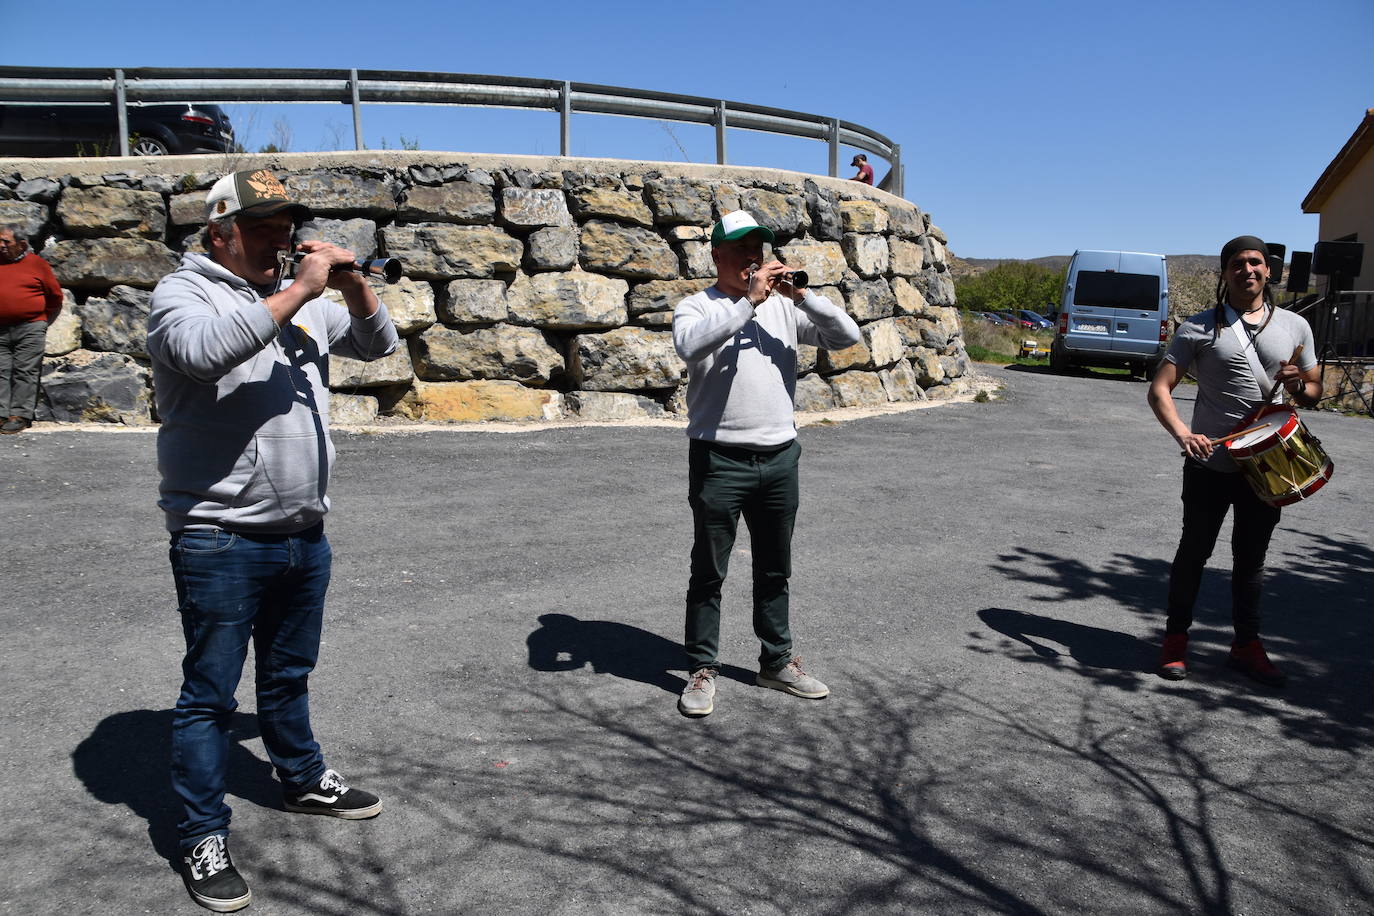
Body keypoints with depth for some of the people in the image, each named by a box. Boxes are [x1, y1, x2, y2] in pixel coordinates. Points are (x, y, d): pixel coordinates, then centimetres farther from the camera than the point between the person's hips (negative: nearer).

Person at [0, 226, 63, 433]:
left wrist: (42, 319, 13)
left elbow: (55, 296, 8)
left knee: (25, 372, -4)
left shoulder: (36, 263, 2)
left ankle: (20, 415, -3)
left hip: (30, 329, -4)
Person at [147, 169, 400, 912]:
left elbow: (377, 343, 16)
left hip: (304, 535, 6)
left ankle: (303, 780, 40)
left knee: (288, 674, 23)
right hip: (219, 539, -6)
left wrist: (352, 284, -2)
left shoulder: (298, 297, 13)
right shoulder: (183, 292, -6)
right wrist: (299, 290, -23)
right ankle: (203, 839, 17)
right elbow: (206, 350, -28)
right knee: (210, 693, 5)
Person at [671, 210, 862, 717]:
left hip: (779, 456, 5)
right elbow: (689, 344, -25)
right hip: (719, 459, -4)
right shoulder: (697, 306, -2)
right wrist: (750, 301, -22)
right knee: (708, 572, 5)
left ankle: (777, 661, 32)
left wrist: (802, 296, -8)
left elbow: (847, 336, 3)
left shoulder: (783, 305, 10)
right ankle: (702, 669, 18)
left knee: (775, 570, 17)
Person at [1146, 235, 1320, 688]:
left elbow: (1315, 391, 15)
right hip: (1210, 464, -3)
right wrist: (1182, 434, -26)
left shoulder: (1295, 326, 7)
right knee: (1194, 552, 8)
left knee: (1251, 558, 15)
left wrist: (1298, 385, -9)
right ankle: (1175, 639, 22)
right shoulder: (1199, 328, -2)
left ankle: (1247, 644, 28)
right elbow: (1159, 389, -8)